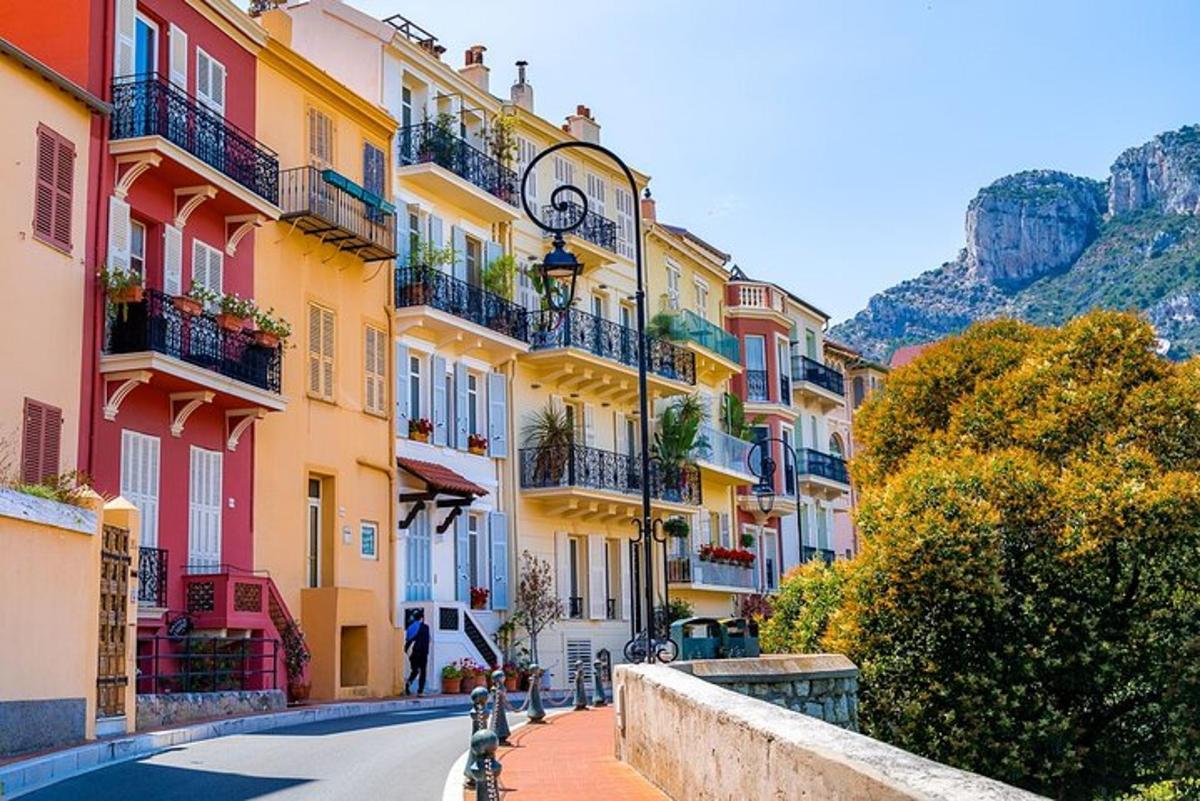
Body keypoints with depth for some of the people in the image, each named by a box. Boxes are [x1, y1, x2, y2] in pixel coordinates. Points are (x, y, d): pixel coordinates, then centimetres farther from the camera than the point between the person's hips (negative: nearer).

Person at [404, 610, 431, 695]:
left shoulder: (410, 627, 10)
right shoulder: (425, 627, -4)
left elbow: (407, 640, 8)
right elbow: (426, 640, -9)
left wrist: (406, 650, 11)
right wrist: (426, 652, -6)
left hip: (412, 652, 4)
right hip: (421, 652, -4)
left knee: (415, 670, 16)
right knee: (422, 671, 5)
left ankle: (408, 682, -14)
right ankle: (420, 691, 0)